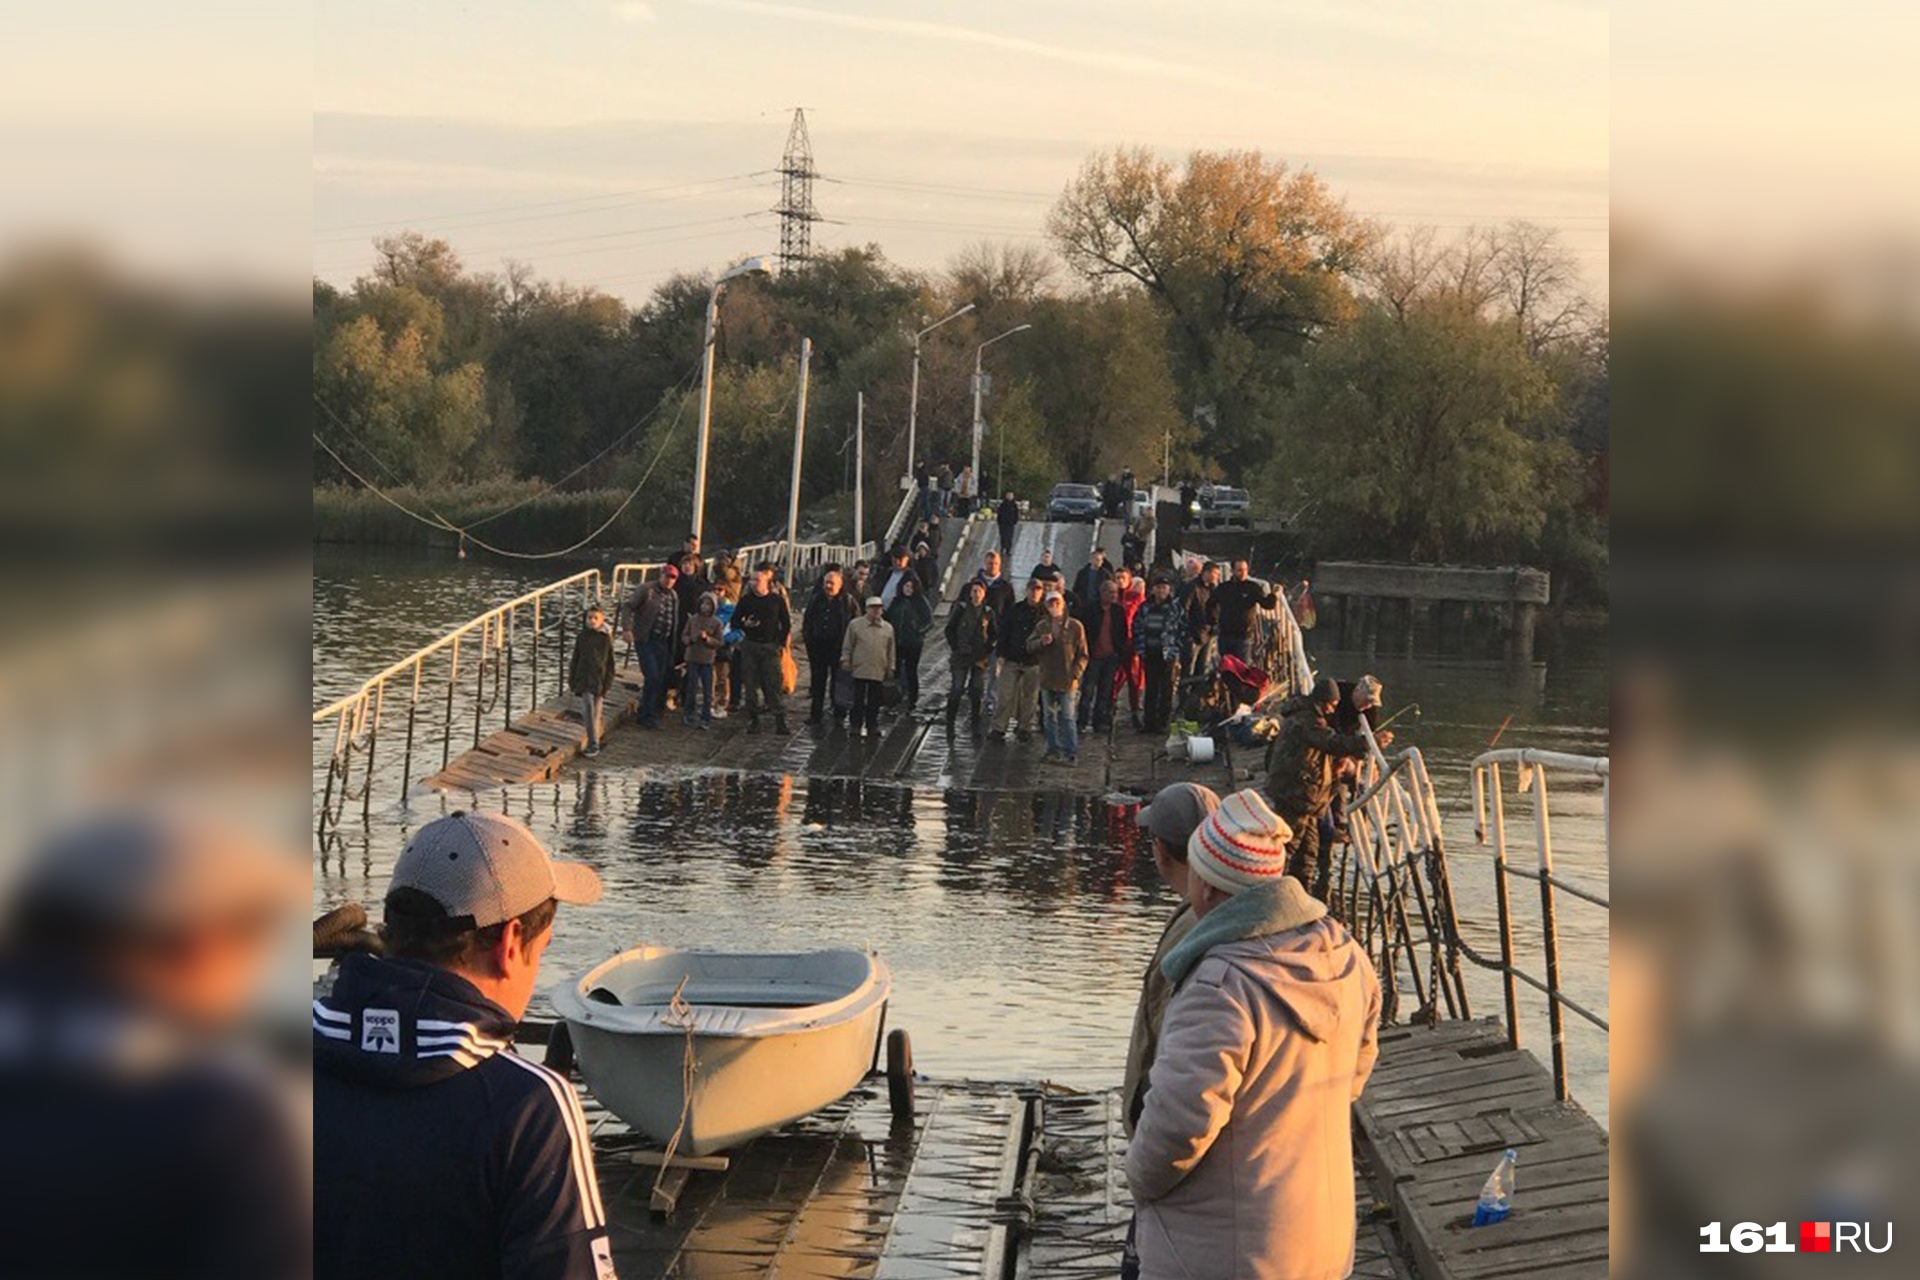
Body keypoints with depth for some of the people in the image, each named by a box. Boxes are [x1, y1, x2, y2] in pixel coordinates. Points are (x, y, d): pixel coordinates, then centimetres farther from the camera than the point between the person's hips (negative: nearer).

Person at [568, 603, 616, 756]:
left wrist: (607, 683, -1)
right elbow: (576, 659, 10)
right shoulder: (583, 636, 4)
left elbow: (610, 663, 3)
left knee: (595, 713, 6)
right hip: (584, 679, 0)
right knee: (588, 707, -16)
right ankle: (593, 743, -17)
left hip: (599, 680, 0)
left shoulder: (606, 638, 0)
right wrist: (572, 679, 8)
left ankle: (593, 743, 18)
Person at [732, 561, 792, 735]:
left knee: (773, 684, -6)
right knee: (750, 684, 2)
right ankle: (753, 719, 9)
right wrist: (745, 625, -11)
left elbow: (786, 623, 10)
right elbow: (735, 621, 9)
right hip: (750, 645, 2)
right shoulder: (746, 600, 3)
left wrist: (782, 642, 3)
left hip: (770, 647, -2)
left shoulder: (777, 600, 1)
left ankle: (780, 720, -5)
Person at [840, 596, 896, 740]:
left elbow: (891, 651, 12)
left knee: (874, 701, 6)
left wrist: (891, 668, 11)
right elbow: (847, 645, 6)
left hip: (878, 671, 2)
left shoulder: (888, 628, 7)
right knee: (858, 700, 2)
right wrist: (845, 659, -2)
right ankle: (856, 726, 10)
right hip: (860, 669, -2)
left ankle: (872, 727, 14)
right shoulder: (856, 625, 0)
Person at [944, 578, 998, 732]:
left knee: (976, 691, 5)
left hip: (980, 657, 2)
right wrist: (956, 648, -4)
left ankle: (975, 724, 13)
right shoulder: (961, 608, 0)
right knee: (957, 689, -6)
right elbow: (950, 629, 3)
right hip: (961, 656, -2)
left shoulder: (988, 612, 6)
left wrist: (987, 650, 0)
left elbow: (995, 635, 12)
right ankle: (950, 723, -1)